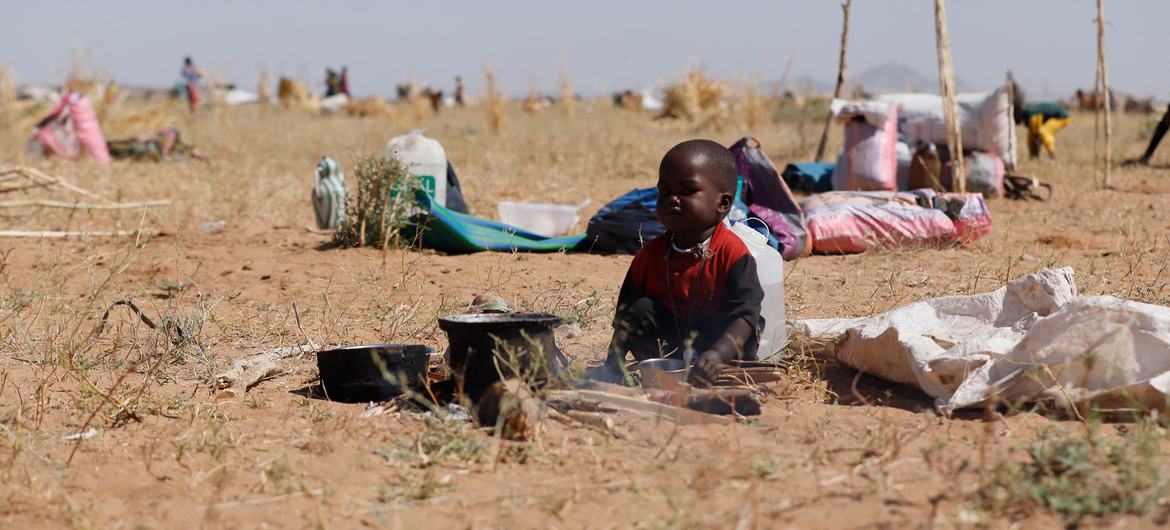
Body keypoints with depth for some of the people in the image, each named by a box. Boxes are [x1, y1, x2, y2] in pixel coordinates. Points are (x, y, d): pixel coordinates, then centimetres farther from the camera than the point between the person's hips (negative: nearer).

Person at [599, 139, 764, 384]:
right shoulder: (651, 254, -3)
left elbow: (745, 314, -30)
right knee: (640, 310, -18)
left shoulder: (732, 253, -18)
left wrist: (718, 355, -47)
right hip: (670, 339, 4)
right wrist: (614, 361, -11)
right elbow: (623, 320, 3)